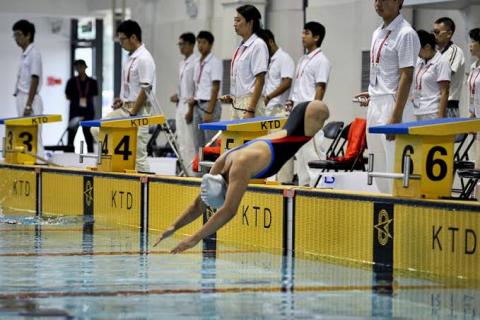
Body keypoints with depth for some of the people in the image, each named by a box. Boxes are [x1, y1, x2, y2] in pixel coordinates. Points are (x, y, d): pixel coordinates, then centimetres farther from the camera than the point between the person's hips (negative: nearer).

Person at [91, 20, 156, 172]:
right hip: (125, 108, 10)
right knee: (97, 130, 4)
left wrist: (132, 114, -17)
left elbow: (145, 90, -19)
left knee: (138, 154, -7)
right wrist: (122, 100, 6)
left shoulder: (144, 59, -16)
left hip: (139, 111, -10)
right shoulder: (131, 57, 12)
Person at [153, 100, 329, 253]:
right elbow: (199, 204, -5)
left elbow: (229, 211, -46)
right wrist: (174, 227, -16)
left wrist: (195, 239, -47)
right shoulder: (221, 164, -17)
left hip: (293, 137, -7)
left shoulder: (240, 166, -41)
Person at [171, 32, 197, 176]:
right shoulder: (182, 64, 17)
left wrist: (191, 109, -17)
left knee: (189, 143, -11)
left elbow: (197, 88, -14)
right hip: (180, 105, 9)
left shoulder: (195, 63, -10)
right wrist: (177, 96, 10)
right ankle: (186, 171, 11)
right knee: (181, 143, 8)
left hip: (189, 105, -9)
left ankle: (192, 173, -10)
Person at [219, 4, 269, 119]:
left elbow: (260, 81, -15)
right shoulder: (242, 47, 14)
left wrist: (250, 110, -20)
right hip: (238, 104, 9)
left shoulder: (258, 45, -10)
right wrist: (231, 97, 8)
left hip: (250, 104, -8)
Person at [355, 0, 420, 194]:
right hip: (375, 106, 9)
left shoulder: (405, 34, -11)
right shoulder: (377, 33, 15)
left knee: (395, 165, -9)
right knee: (379, 168, 12)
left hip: (393, 106, -9)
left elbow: (406, 77, -16)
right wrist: (372, 94, 13)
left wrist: (396, 116, -21)